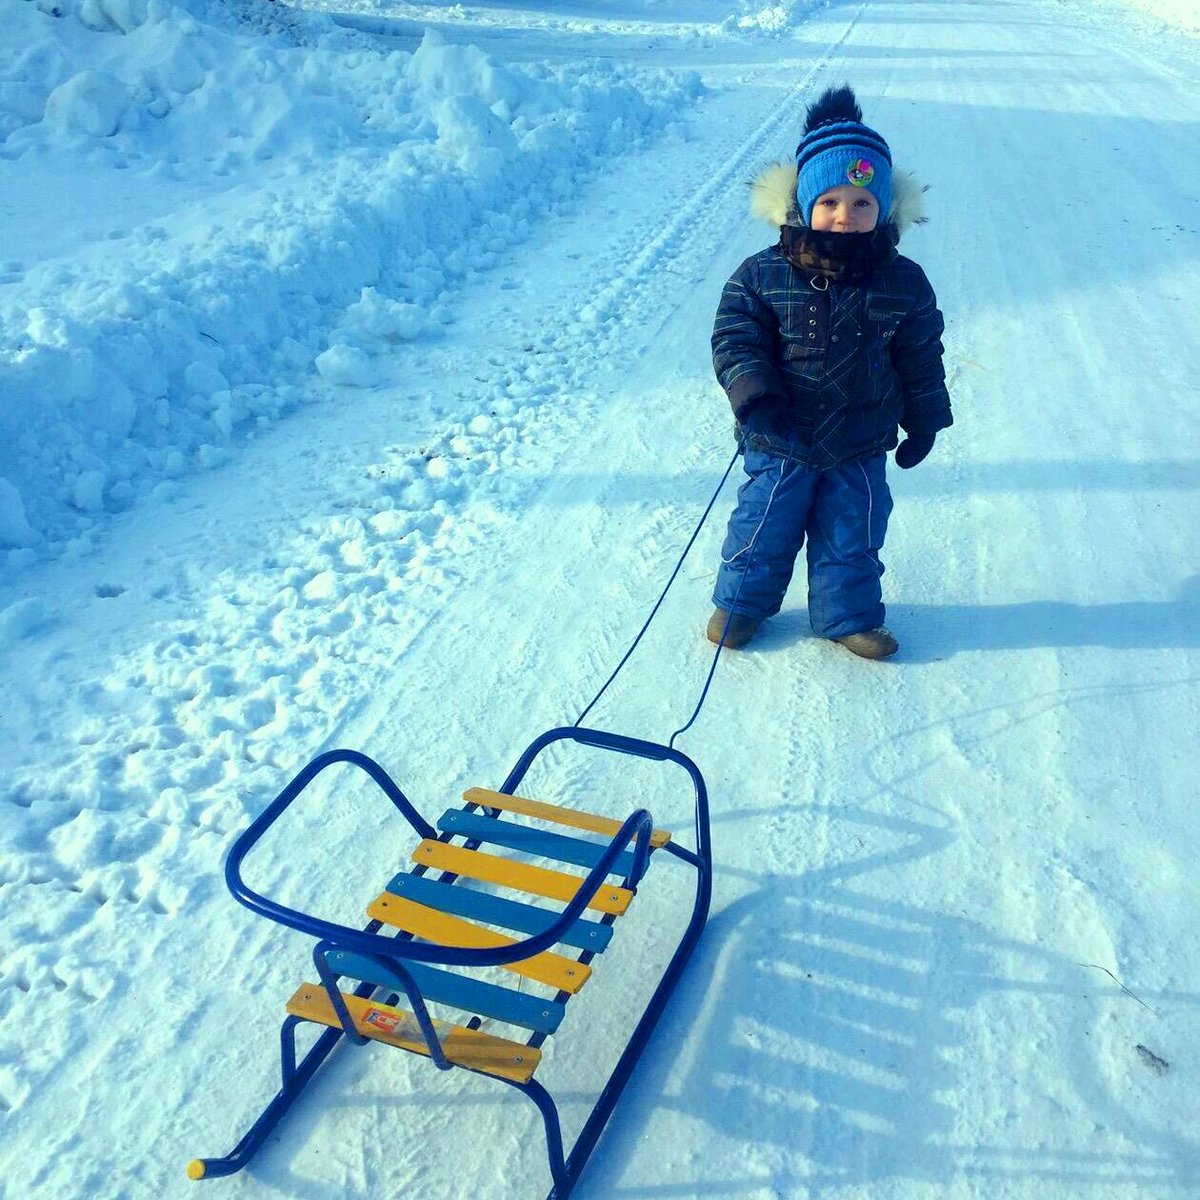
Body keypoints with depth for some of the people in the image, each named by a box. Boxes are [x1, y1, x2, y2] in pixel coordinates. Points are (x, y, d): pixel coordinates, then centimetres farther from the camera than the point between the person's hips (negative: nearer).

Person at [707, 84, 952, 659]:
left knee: (852, 536, 14)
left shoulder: (903, 284, -6)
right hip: (779, 443, -2)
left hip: (860, 444, 2)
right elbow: (735, 339, -11)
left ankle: (848, 616, 33)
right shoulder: (762, 276, -13)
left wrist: (923, 423, 10)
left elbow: (920, 359, 4)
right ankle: (741, 601, 35)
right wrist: (754, 398, -25)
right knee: (764, 526, 12)